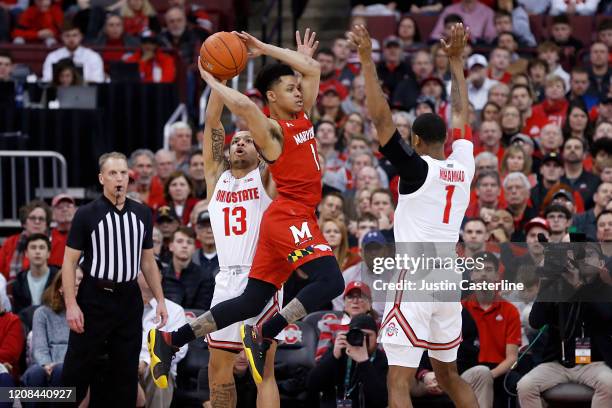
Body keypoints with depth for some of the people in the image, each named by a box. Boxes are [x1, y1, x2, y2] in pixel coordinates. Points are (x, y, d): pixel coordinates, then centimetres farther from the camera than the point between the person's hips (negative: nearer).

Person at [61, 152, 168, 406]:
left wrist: (160, 300, 9)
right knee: (77, 369, -4)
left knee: (126, 370, 7)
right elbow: (69, 262, -5)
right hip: (94, 299, -4)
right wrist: (71, 305, -14)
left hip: (129, 299, 4)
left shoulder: (142, 214, 8)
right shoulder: (87, 215, -5)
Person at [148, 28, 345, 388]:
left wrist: (263, 48, 18)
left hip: (294, 219, 9)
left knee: (250, 302, 9)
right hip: (290, 216, -9)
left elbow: (313, 68, 20)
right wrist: (211, 81, -17)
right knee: (330, 281, -24)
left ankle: (170, 340, 12)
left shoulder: (302, 117, 15)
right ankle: (263, 337, -22)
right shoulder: (271, 129, -10)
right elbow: (245, 105, -31)